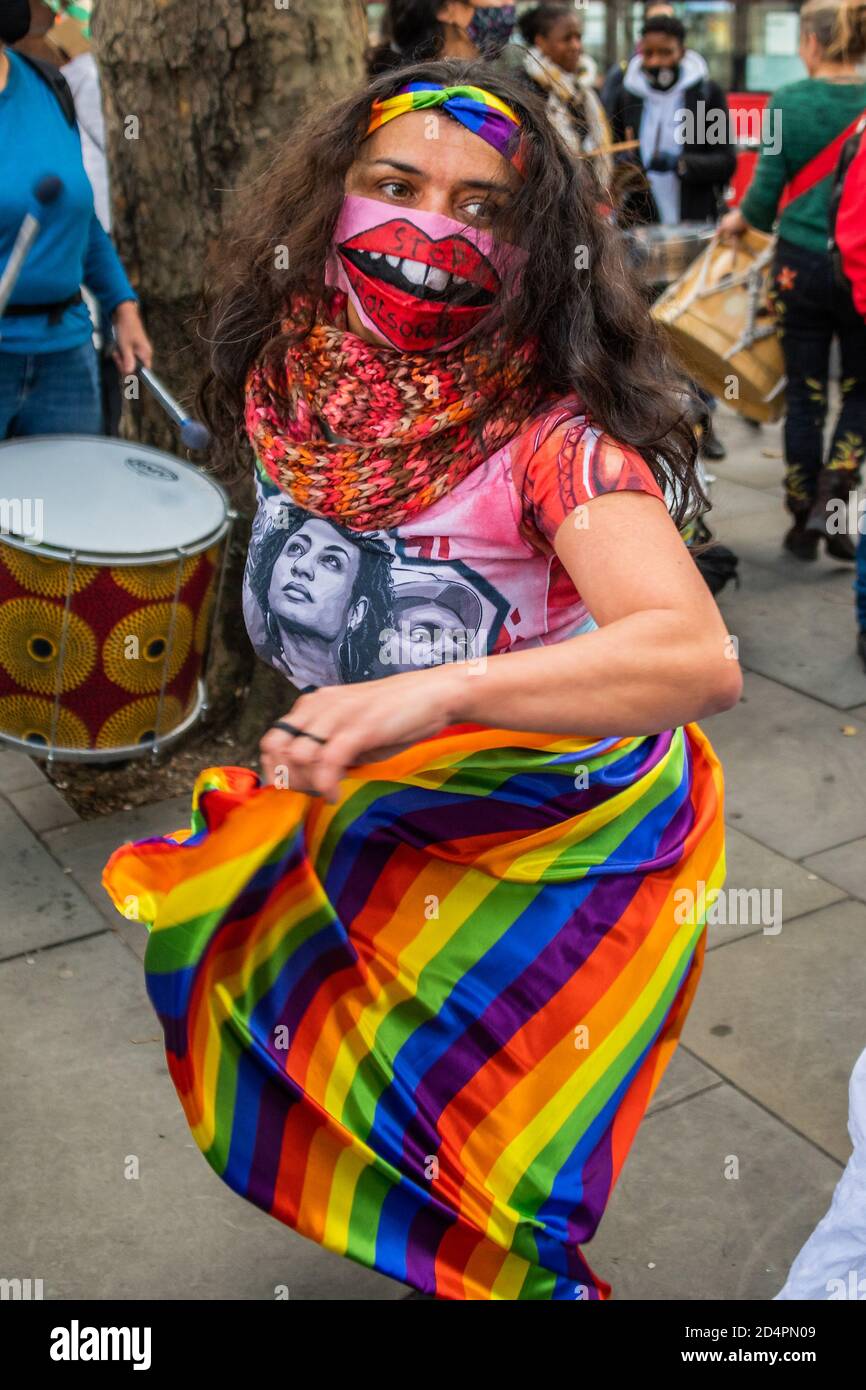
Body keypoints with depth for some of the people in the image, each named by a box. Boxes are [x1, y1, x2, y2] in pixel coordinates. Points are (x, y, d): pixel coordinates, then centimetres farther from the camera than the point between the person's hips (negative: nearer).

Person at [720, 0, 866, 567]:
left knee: (804, 395, 10)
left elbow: (768, 191, -5)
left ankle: (803, 523, 15)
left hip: (802, 264, 0)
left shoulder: (787, 102, -5)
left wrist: (741, 219, 15)